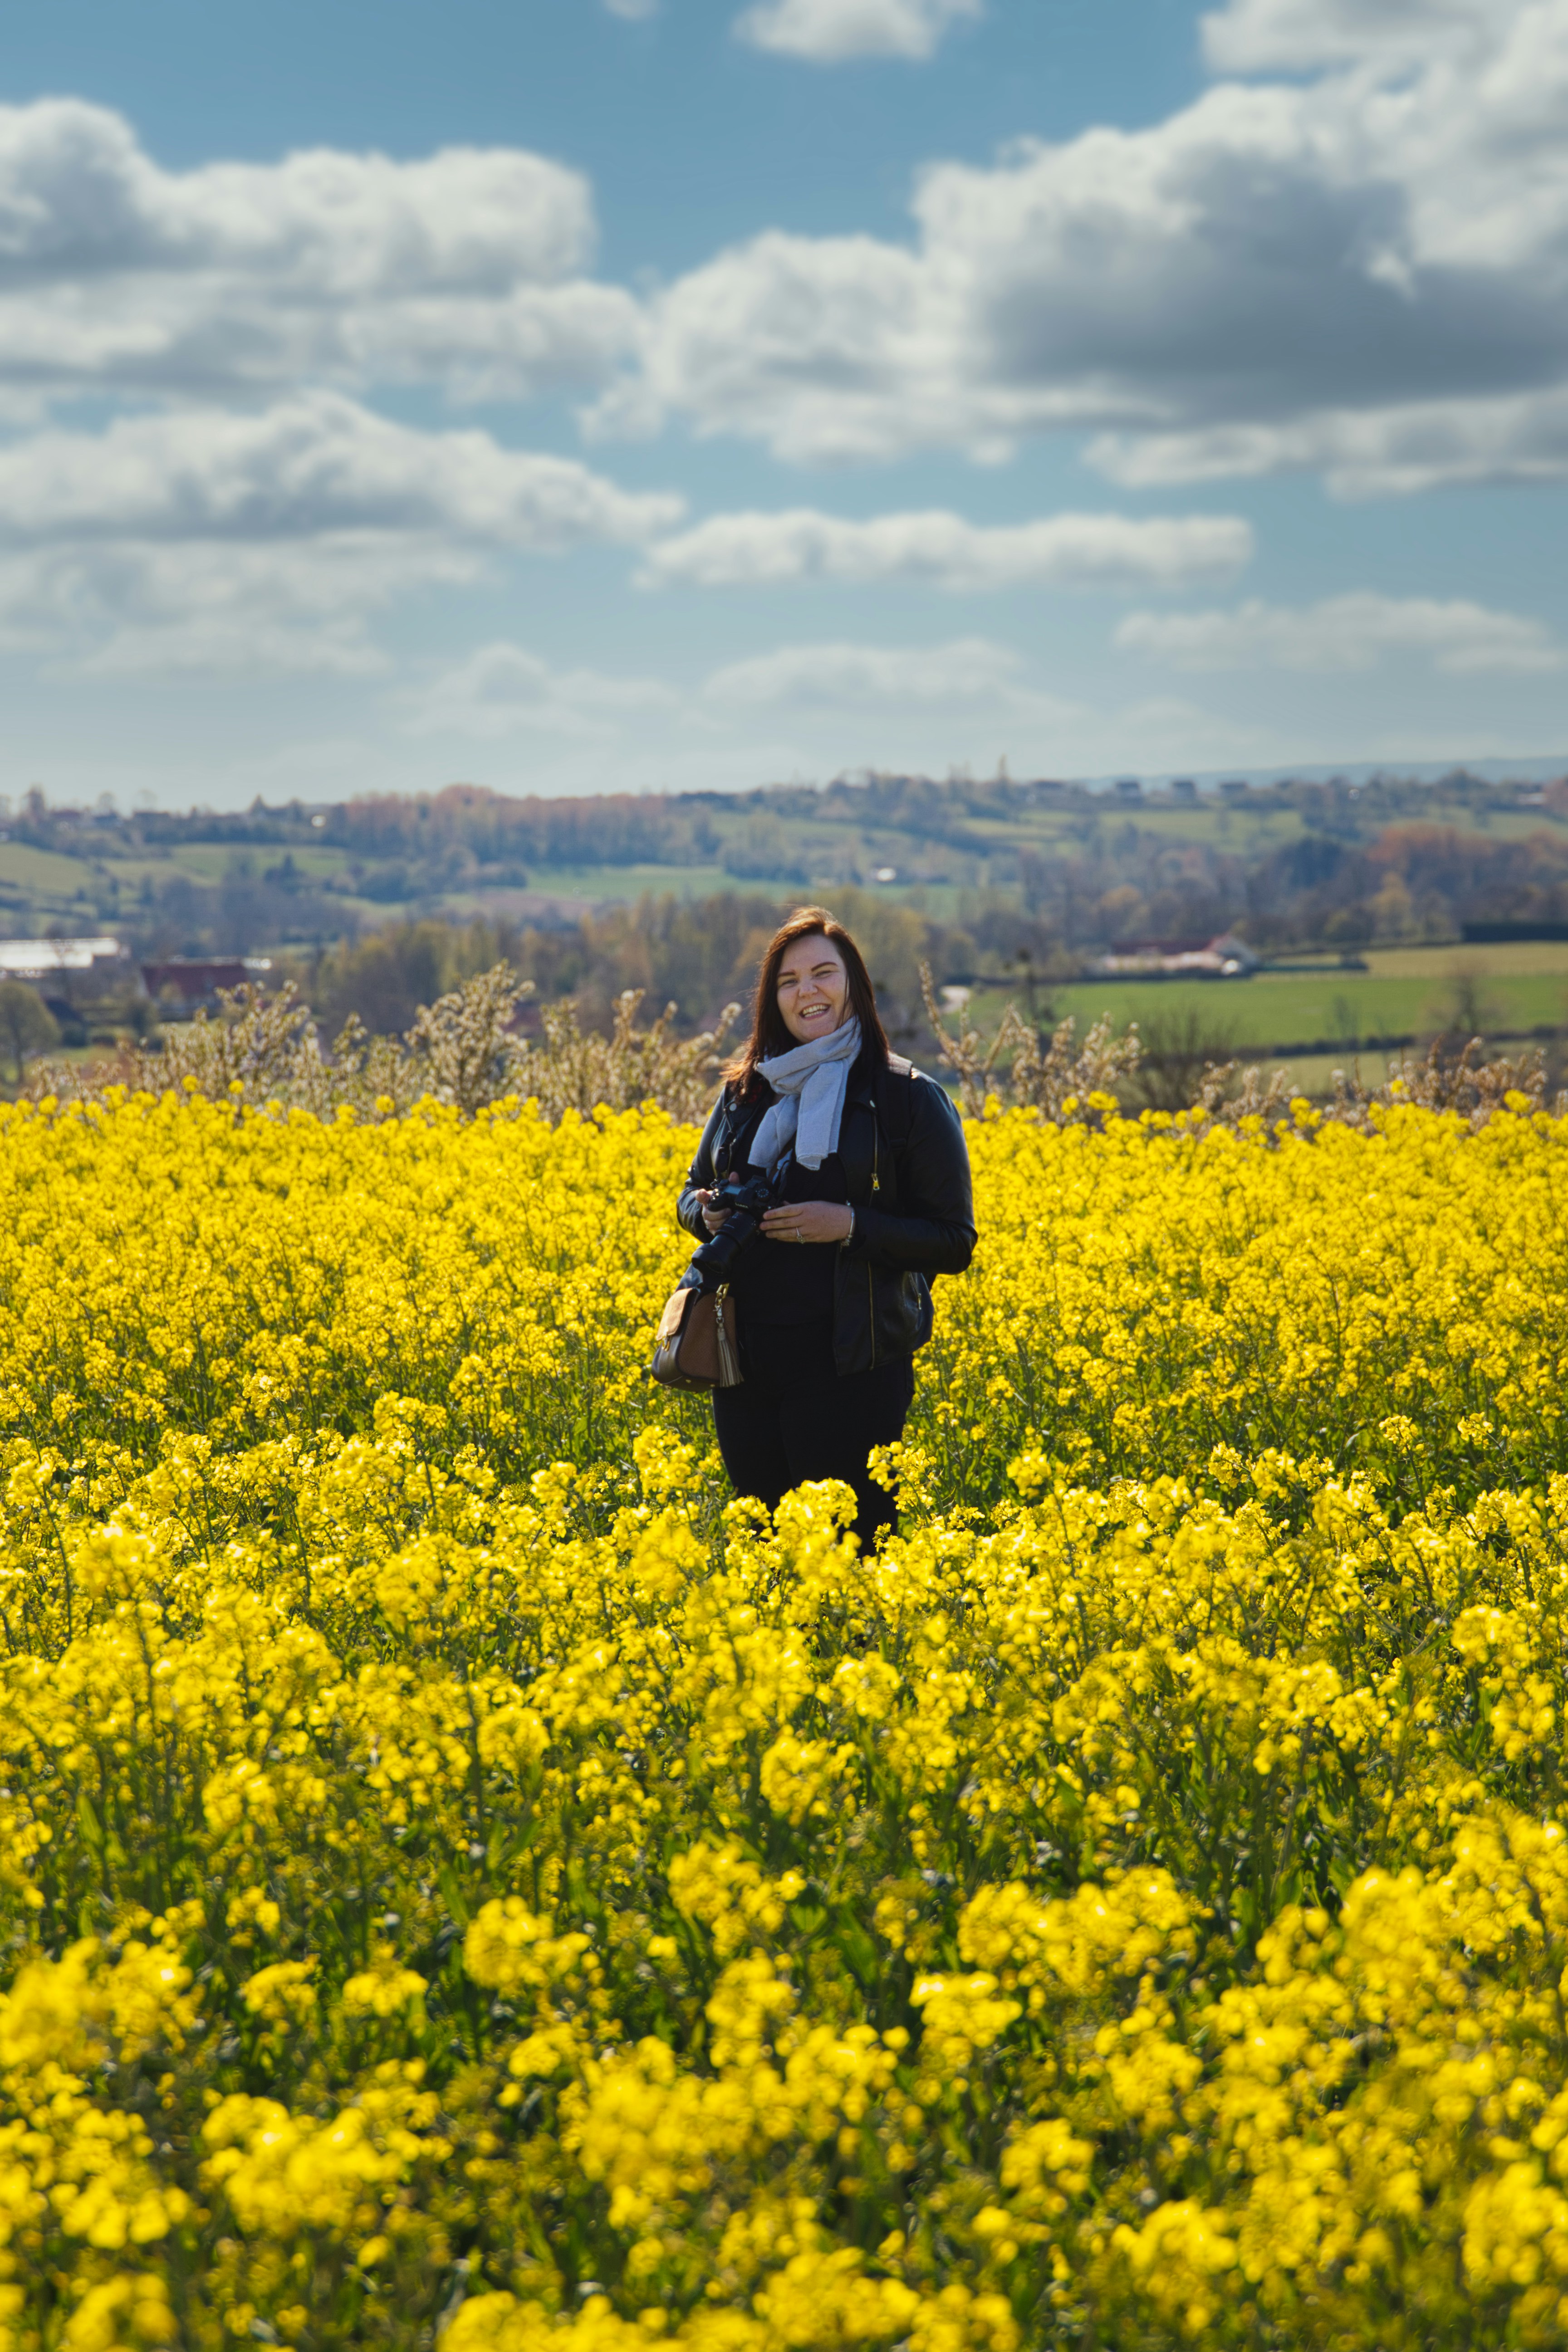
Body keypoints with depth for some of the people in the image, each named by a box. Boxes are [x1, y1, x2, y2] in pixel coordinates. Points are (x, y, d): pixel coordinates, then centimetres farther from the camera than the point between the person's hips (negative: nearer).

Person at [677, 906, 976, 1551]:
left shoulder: (908, 1097, -4)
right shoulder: (747, 1091, 9)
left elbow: (953, 1243, -5)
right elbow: (693, 1192, 22)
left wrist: (850, 1225, -18)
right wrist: (707, 1213, -2)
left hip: (849, 1369, -4)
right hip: (746, 1361, 5)